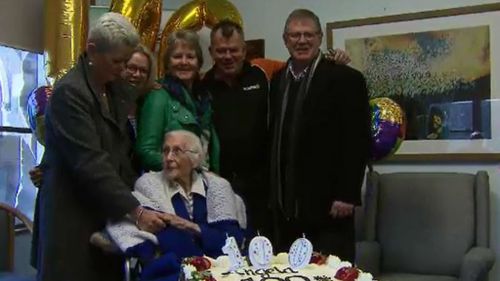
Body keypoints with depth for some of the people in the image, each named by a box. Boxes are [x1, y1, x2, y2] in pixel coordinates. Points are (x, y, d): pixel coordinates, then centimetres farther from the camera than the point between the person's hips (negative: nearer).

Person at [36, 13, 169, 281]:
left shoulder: (118, 88, 7)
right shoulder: (69, 91, -17)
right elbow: (90, 163, -23)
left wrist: (133, 197, 3)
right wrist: (136, 211, -23)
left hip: (106, 207, 7)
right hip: (74, 211, -6)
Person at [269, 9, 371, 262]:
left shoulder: (346, 79, -5)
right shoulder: (278, 80, 13)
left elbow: (358, 142, -10)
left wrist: (347, 195, -15)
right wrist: (272, 191, 11)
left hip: (327, 204, -5)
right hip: (286, 206, 6)